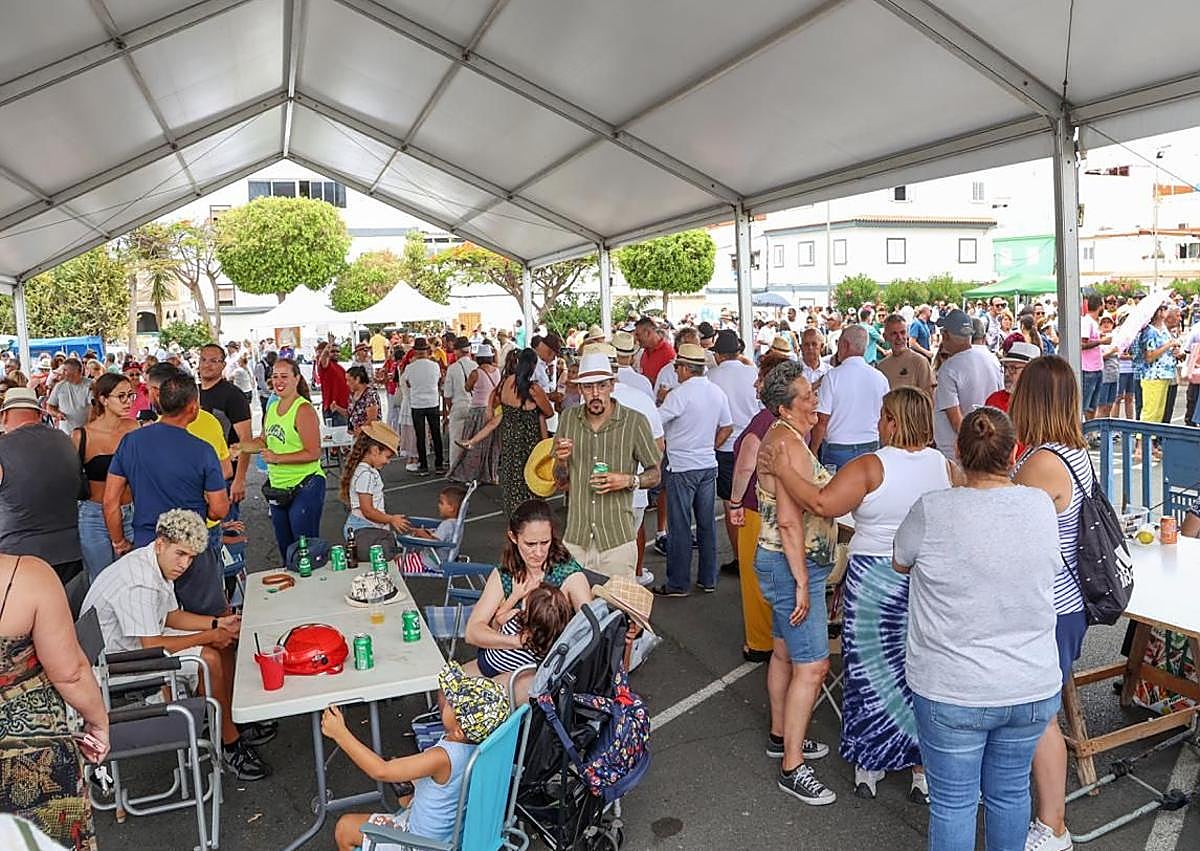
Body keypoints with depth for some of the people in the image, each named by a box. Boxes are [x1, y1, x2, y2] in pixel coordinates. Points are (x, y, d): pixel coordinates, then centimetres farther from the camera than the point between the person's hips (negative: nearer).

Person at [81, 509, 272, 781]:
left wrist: (217, 623, -2)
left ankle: (233, 721, 13)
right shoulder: (139, 583, -31)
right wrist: (209, 636, -20)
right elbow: (152, 645, -31)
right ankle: (229, 741, -10)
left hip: (142, 638, 10)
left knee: (225, 644, 5)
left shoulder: (158, 563, 0)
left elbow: (170, 615, 11)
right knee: (209, 659, -23)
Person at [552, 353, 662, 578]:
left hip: (617, 540, -3)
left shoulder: (634, 422, -7)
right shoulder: (568, 418, 4)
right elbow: (561, 483, 11)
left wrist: (629, 480, -17)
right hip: (575, 539, 3)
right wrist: (561, 461, -10)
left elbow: (655, 473, 2)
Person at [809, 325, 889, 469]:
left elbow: (822, 420, -11)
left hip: (837, 450, -4)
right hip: (871, 446, 4)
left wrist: (813, 451, -1)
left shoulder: (832, 376, -11)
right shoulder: (880, 377, 2)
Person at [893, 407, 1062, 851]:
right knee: (1010, 791, 23)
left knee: (953, 802, 14)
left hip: (952, 693, -3)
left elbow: (901, 563, -1)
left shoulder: (931, 510, -19)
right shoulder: (1041, 506, -8)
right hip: (1032, 689, 4)